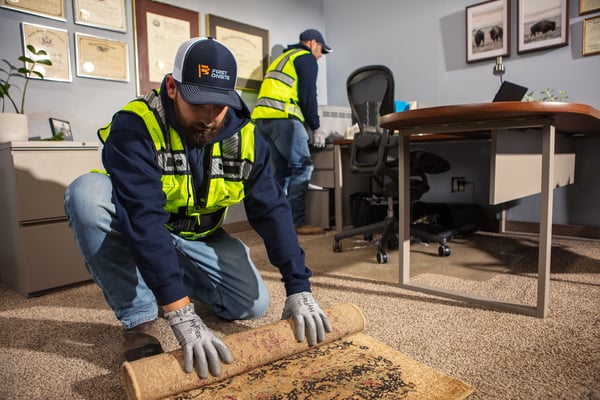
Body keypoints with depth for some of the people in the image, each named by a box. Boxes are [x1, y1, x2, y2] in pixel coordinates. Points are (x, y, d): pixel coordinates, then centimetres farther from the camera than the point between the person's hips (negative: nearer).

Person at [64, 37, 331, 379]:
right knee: (88, 194, -34)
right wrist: (181, 313, -45)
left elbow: (272, 210, -17)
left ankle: (181, 280, 18)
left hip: (198, 235, 3)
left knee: (253, 304, -10)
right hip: (131, 229, -3)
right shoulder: (136, 127, -28)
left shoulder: (244, 136, -14)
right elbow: (144, 218, -38)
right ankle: (140, 318, -17)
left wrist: (299, 287, -25)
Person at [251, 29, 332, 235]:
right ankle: (297, 222, -10)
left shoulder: (282, 58, 33)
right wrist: (316, 127, 1)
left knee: (283, 170, 10)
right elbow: (308, 95, -4)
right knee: (302, 167, -7)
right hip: (282, 117, -9)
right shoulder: (307, 58, 7)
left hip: (262, 117, 9)